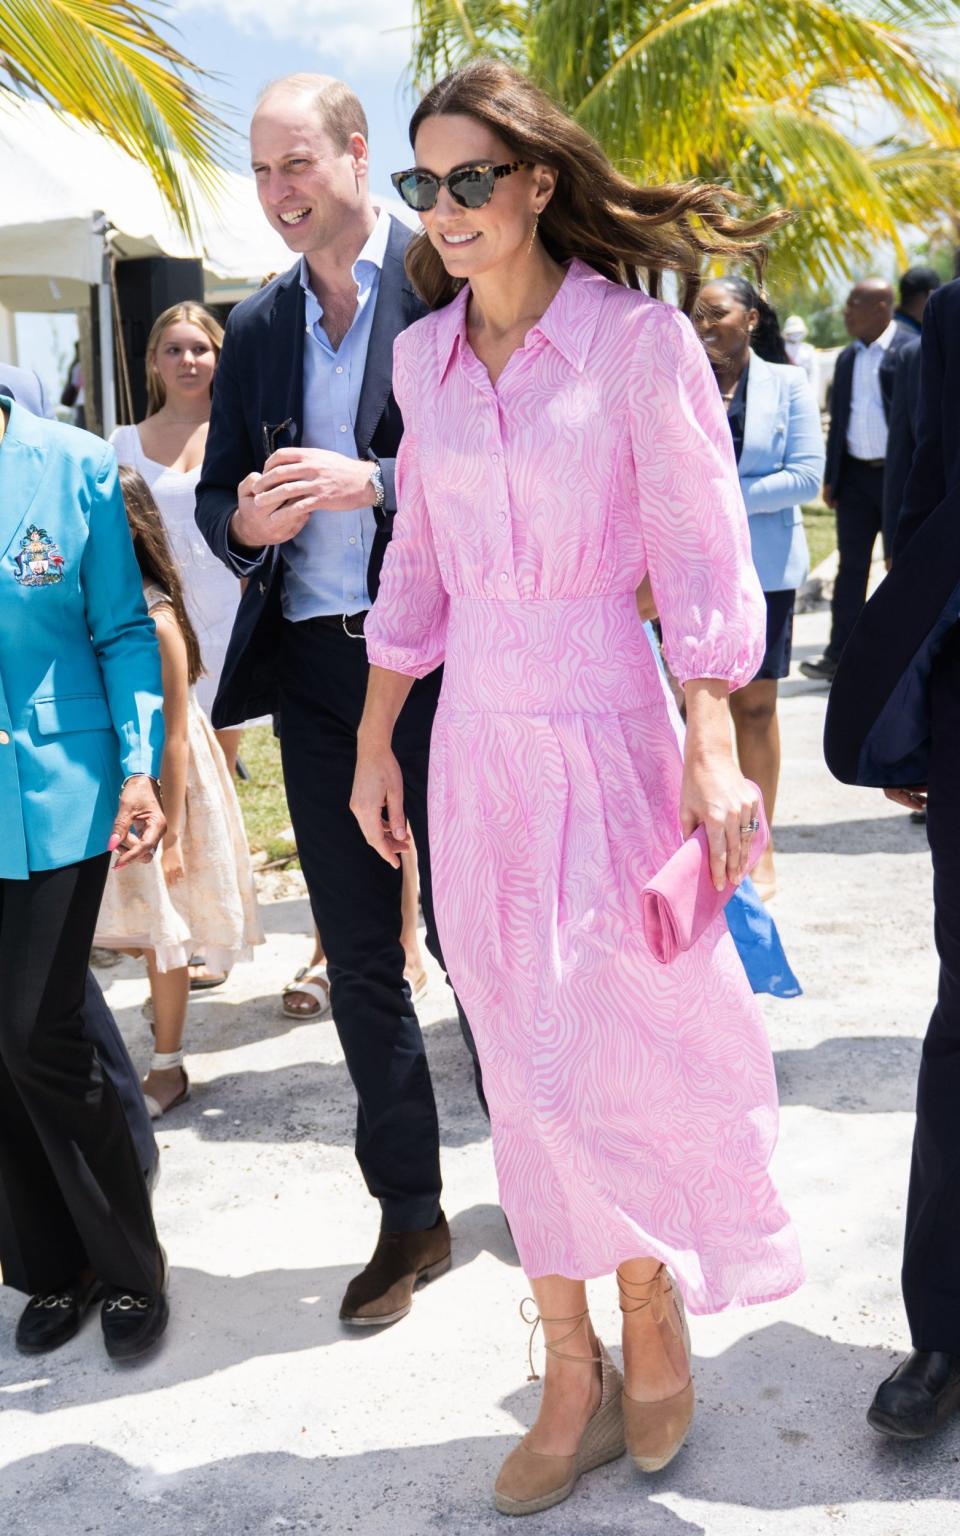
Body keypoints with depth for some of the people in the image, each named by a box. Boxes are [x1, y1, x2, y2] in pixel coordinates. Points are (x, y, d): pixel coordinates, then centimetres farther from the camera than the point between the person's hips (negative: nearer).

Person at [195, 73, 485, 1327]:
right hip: (315, 670, 6)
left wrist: (371, 481, -21)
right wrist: (247, 520, -6)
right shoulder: (257, 327, 14)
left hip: (442, 663, -5)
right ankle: (410, 1216, 26)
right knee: (359, 962, 11)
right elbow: (217, 495, 17)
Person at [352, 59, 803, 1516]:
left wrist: (714, 756, -16)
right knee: (520, 1069, 10)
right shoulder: (424, 352, 8)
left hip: (604, 736, -5)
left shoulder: (639, 337, -8)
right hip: (473, 740, 5)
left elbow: (703, 560, -9)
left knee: (591, 1062, -6)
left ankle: (653, 1298, 27)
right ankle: (574, 1374, 26)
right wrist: (374, 742, 15)